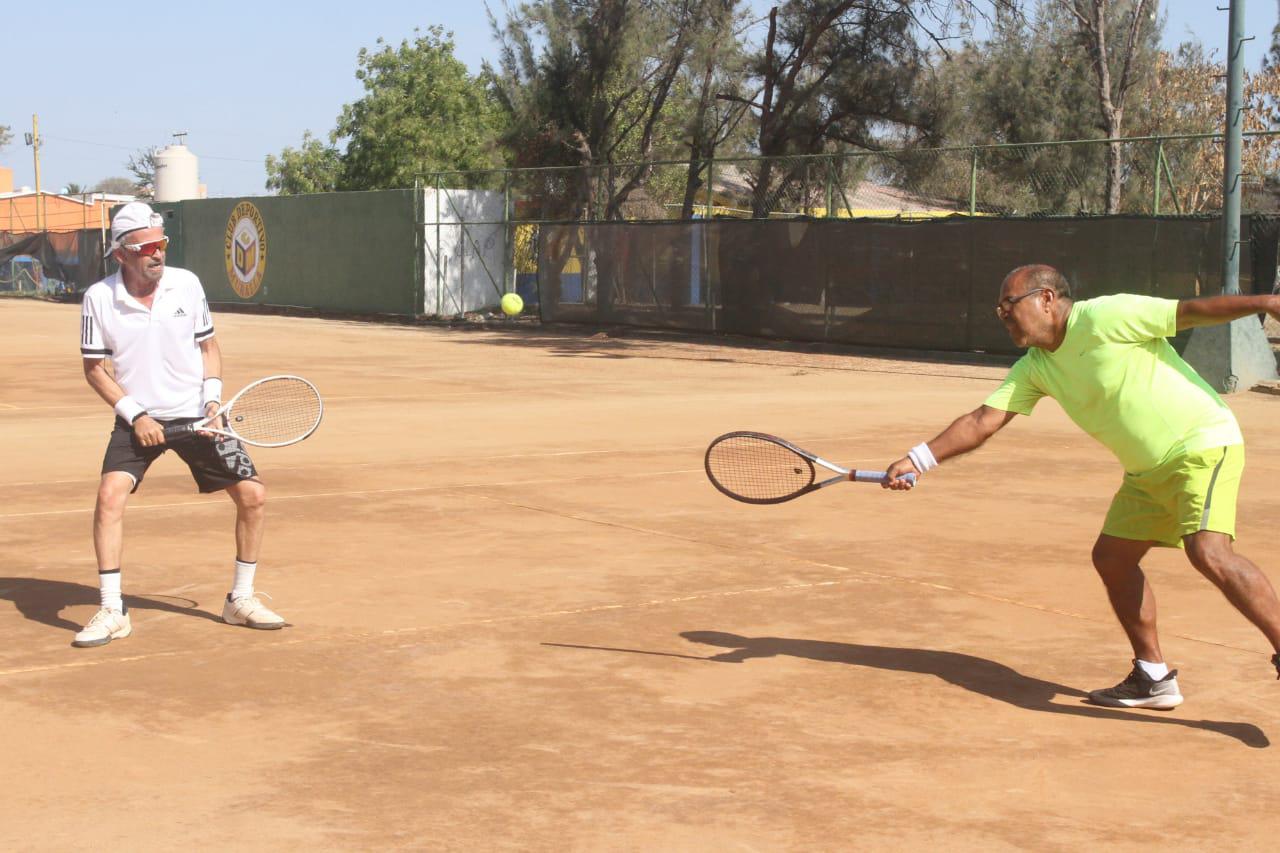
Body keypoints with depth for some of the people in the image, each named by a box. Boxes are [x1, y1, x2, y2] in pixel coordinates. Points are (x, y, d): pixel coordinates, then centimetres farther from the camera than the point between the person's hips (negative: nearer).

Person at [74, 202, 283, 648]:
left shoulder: (187, 284, -4)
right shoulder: (99, 298, -9)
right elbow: (94, 368, -1)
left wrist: (213, 399, -7)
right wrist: (135, 415, -12)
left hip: (195, 416, 2)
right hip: (138, 419, -2)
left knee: (253, 495, -5)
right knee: (110, 494, -23)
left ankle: (241, 599, 14)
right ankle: (112, 611, -12)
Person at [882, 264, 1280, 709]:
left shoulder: (1106, 317, -18)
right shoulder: (1034, 368, 5)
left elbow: (1193, 309, -19)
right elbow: (983, 421, 4)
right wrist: (918, 460, -4)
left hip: (1202, 442, -9)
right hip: (1149, 470, 9)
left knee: (1208, 551, -26)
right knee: (1111, 557, 8)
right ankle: (1153, 677, 18)